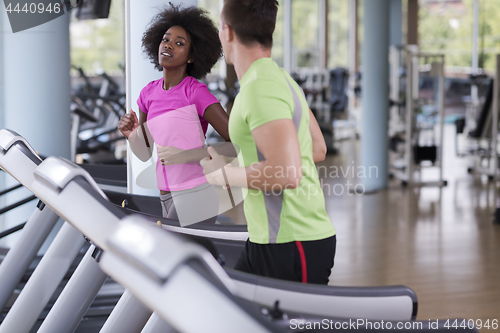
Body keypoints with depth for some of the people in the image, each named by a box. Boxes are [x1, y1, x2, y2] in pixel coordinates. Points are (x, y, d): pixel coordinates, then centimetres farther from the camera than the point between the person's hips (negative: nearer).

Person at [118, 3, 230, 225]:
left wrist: (185, 155, -21)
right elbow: (145, 153, 15)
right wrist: (131, 134, -6)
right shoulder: (149, 93, 9)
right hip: (167, 197, 7)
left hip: (194, 196, -7)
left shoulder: (196, 93, -10)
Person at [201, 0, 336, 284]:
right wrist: (245, 164, 19)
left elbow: (287, 174, -27)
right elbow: (318, 149, 22)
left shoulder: (260, 88, -18)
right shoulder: (282, 79, 14)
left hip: (292, 246, -10)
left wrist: (224, 173, -13)